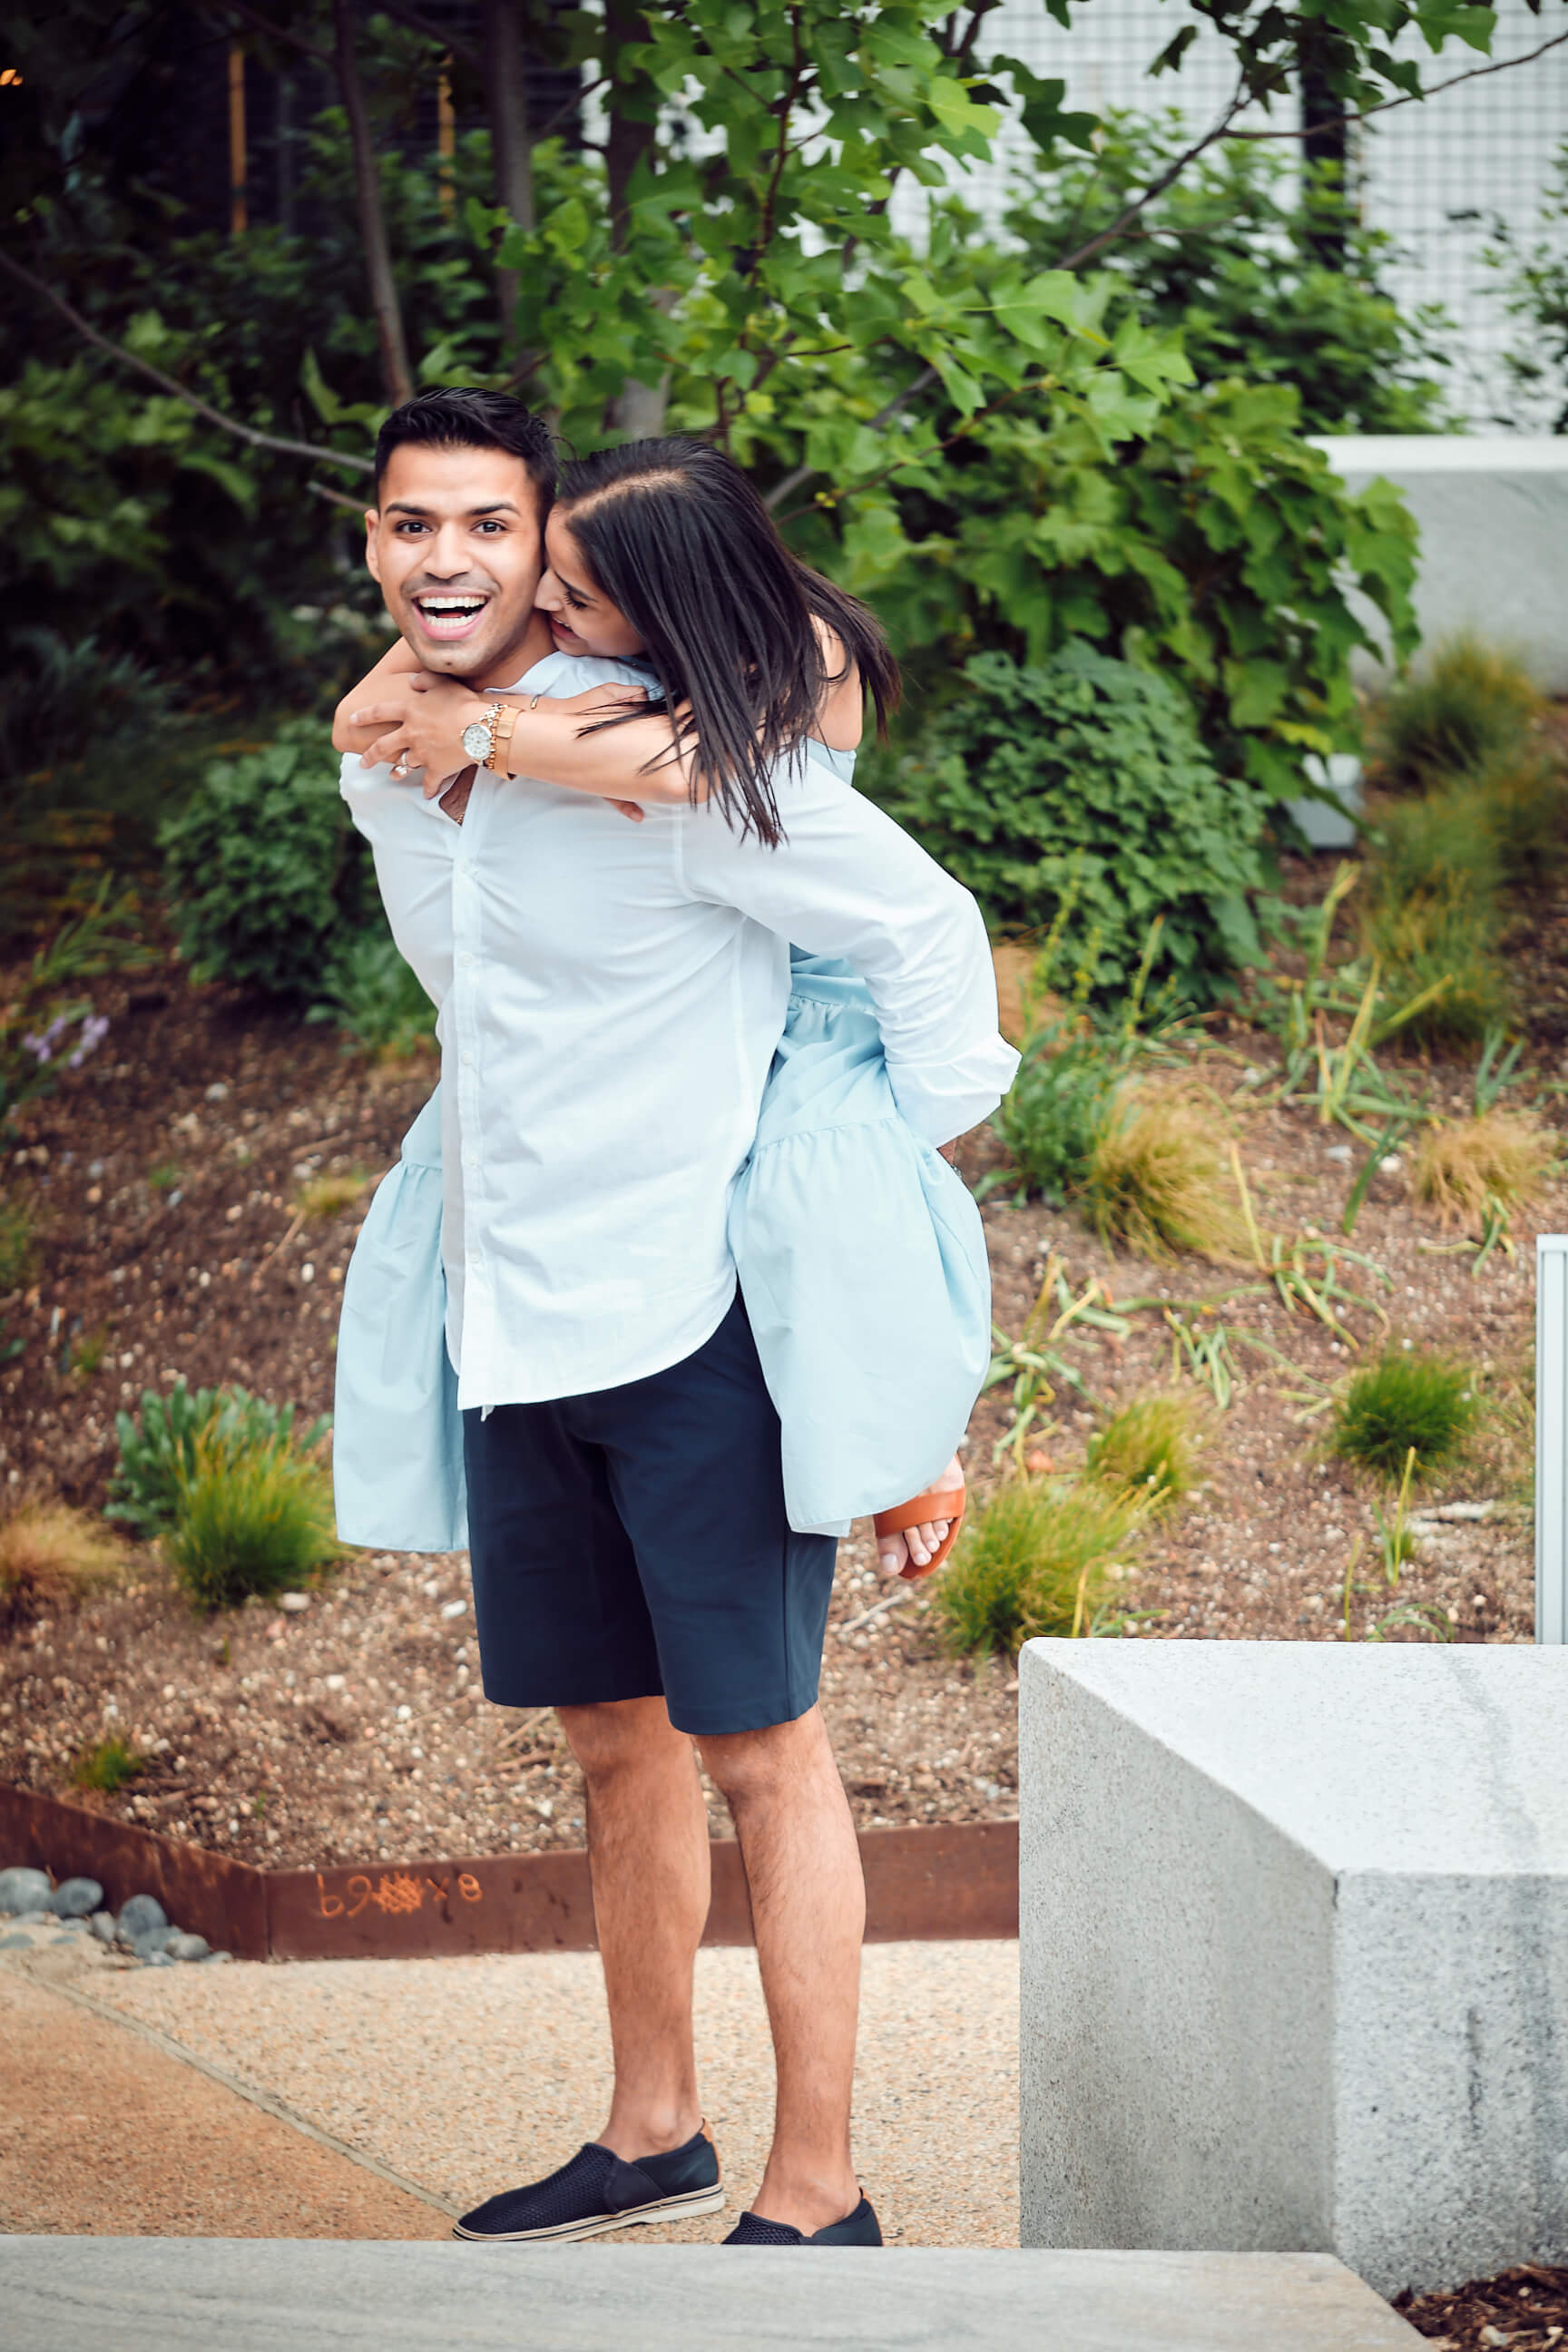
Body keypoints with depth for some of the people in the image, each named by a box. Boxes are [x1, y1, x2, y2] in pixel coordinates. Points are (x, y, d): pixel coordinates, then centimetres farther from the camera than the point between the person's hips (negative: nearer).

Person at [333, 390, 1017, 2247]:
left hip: (693, 1315, -7)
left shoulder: (665, 757, -15)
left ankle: (817, 2195, 2)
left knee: (757, 1750, -3)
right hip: (515, 1332, 7)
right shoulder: (384, 770, 7)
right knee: (614, 1742, 17)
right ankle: (653, 2137, 30)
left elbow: (923, 928, -9)